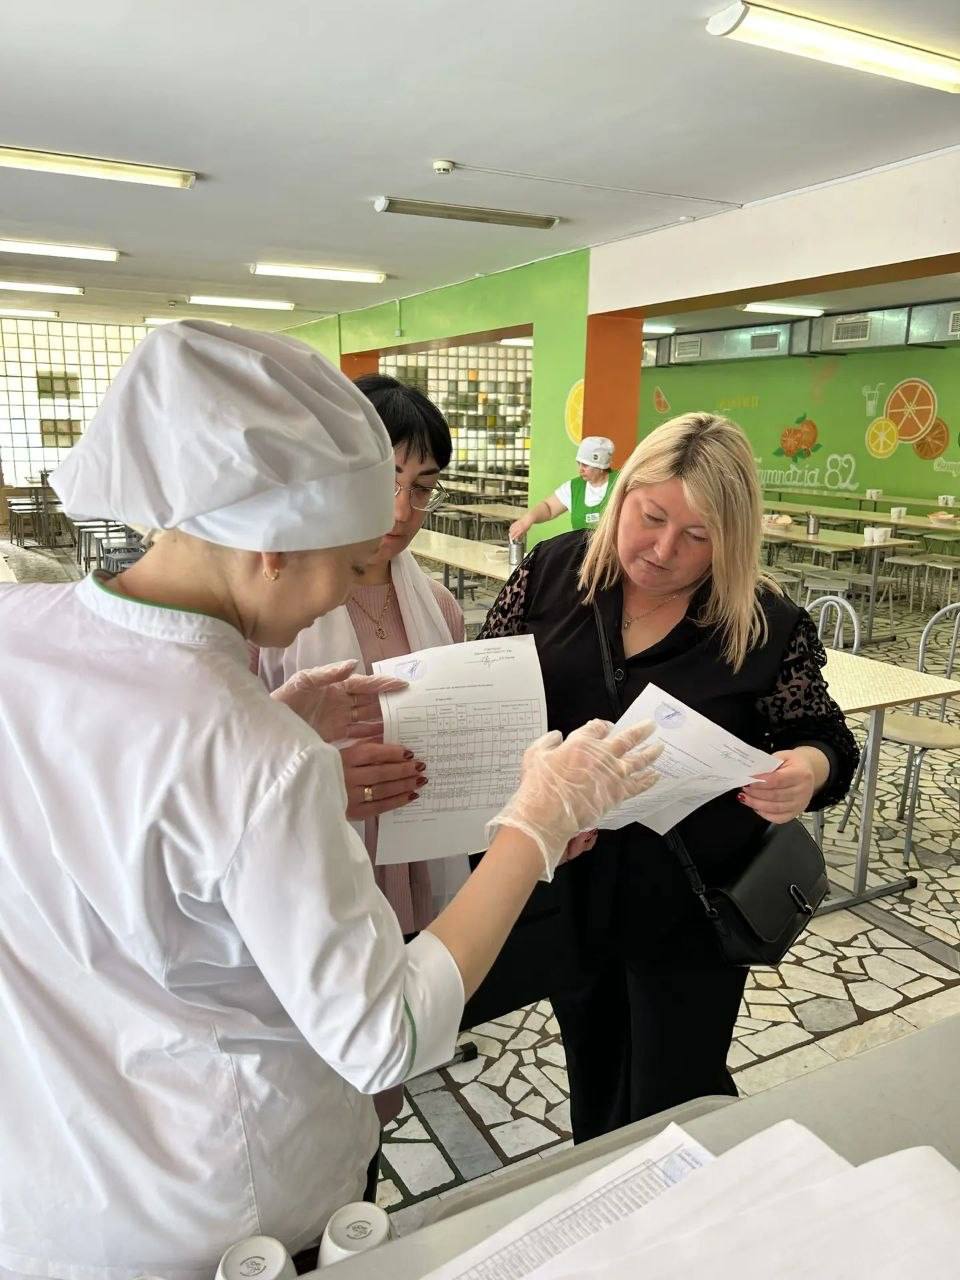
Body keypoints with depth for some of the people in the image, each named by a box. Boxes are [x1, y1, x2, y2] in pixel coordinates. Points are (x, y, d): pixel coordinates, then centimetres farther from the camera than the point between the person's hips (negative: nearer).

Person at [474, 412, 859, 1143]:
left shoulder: (770, 626, -14)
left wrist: (809, 769, -29)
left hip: (689, 909, -3)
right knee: (593, 1081, 27)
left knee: (673, 1104, 13)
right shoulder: (552, 572, -8)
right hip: (563, 891, 3)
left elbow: (827, 741, -4)